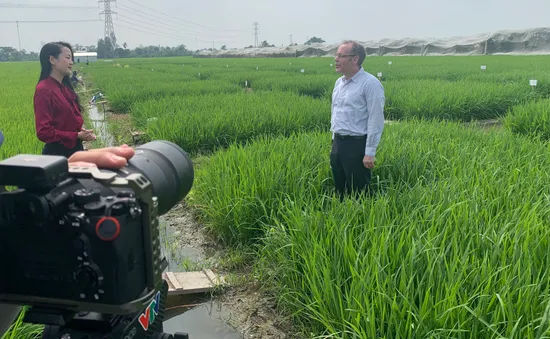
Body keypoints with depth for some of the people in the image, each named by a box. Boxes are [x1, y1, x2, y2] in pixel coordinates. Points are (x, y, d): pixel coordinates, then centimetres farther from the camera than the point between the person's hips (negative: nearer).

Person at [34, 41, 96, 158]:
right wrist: (77, 136, -20)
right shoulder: (44, 90, -15)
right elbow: (44, 132, -18)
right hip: (57, 153, -8)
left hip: (74, 150, 8)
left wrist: (81, 130, -1)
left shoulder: (65, 87, 10)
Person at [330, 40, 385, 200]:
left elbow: (376, 121, -16)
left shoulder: (370, 83, -13)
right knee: (340, 191, 16)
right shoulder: (339, 82, 12)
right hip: (337, 144, 8)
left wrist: (370, 153, -18)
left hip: (357, 145, -8)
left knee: (358, 194, 1)